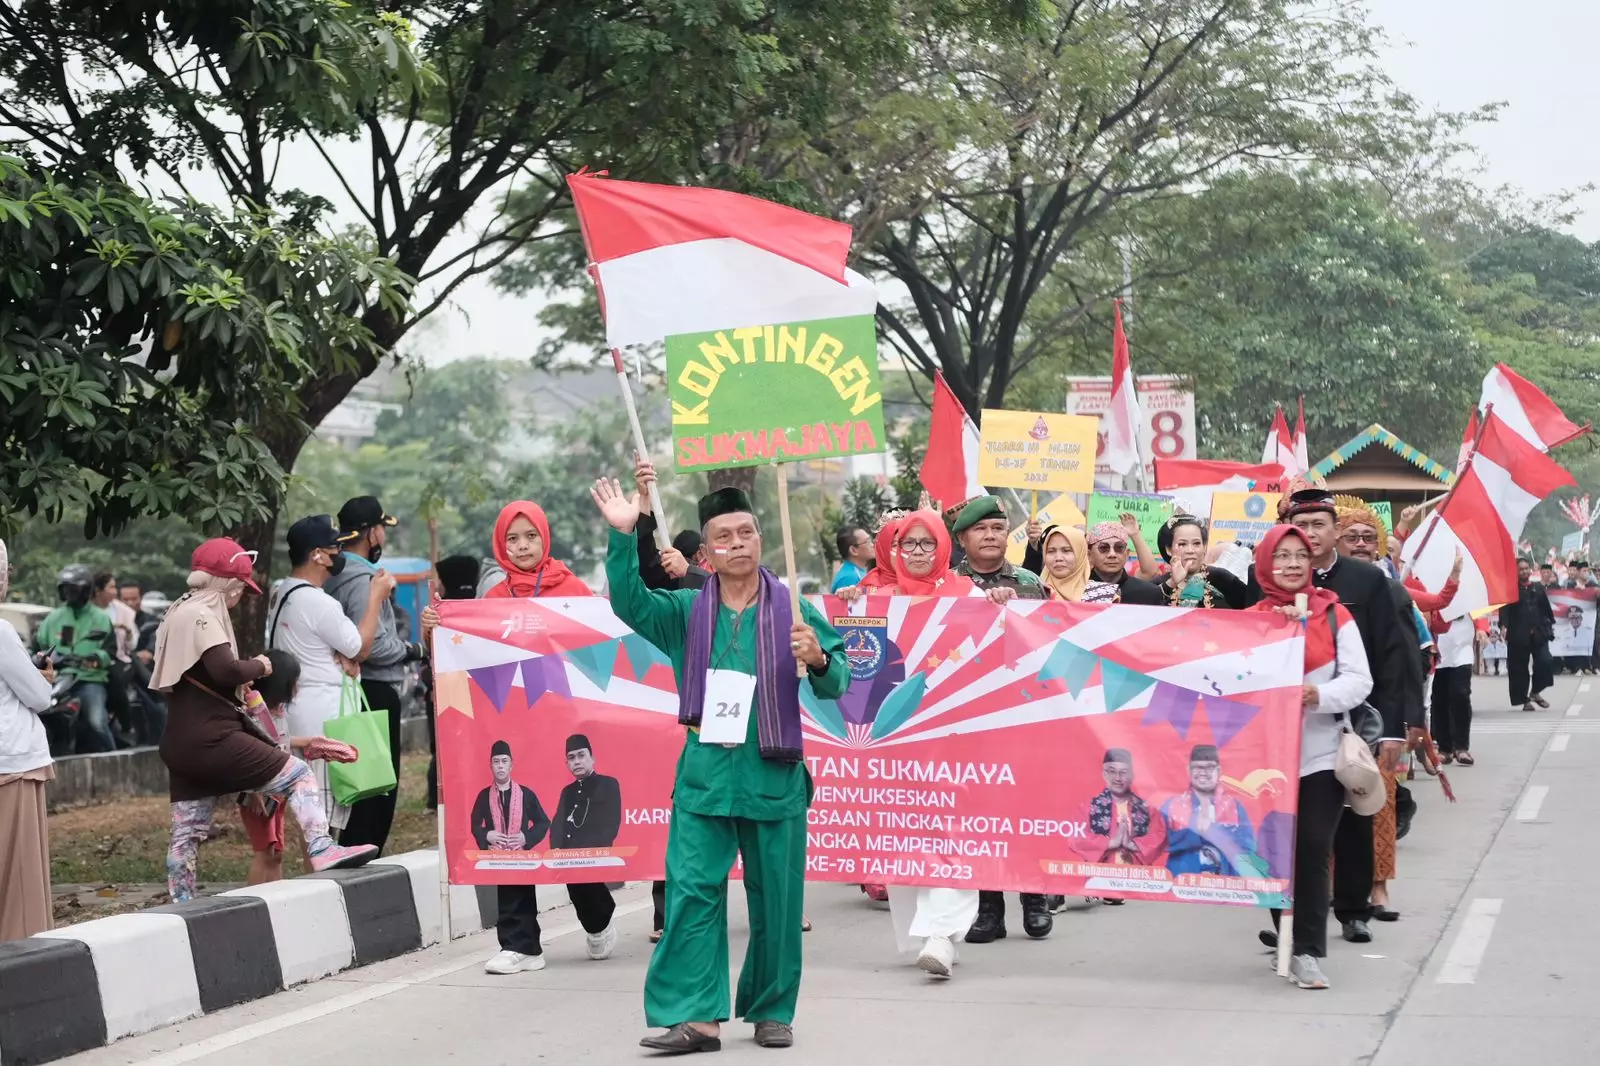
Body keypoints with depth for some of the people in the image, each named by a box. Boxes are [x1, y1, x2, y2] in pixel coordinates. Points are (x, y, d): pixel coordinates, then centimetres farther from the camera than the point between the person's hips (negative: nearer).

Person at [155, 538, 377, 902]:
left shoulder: (178, 612, 19)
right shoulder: (202, 615, -11)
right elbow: (225, 669, -24)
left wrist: (236, 691, 17)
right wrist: (258, 666, -7)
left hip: (181, 744, 10)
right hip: (210, 739, -10)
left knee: (186, 833, 10)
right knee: (297, 774, -7)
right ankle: (322, 849, -20)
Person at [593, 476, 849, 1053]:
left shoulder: (793, 611, 3)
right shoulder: (686, 612, 7)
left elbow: (836, 684, 1)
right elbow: (629, 602, -6)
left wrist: (818, 659, -21)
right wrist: (623, 536, -17)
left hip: (775, 777, 0)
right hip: (704, 774, 1)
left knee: (776, 901, 6)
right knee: (692, 892, -8)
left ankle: (773, 1011, 20)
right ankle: (696, 1016, -7)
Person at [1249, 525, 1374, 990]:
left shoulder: (1335, 615, 3)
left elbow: (1359, 680, -1)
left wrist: (1319, 695, -20)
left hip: (1322, 754, -1)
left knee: (1312, 850, -9)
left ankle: (1308, 950, -5)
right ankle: (1288, 937, 21)